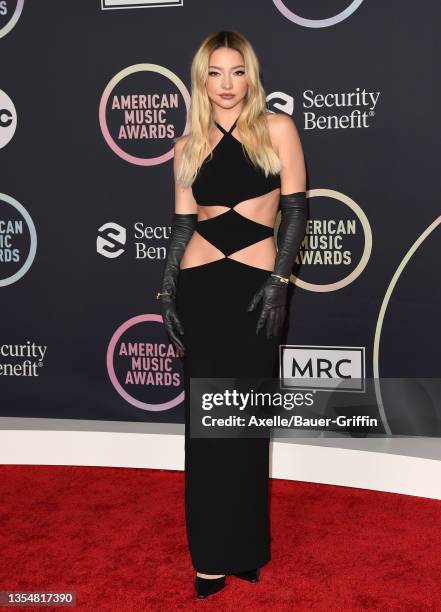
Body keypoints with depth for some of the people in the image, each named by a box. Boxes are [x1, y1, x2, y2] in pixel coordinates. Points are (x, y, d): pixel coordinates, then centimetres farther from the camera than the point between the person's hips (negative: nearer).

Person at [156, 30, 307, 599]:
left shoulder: (276, 128, 2)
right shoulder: (187, 147, 9)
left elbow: (295, 208, -2)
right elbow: (182, 225, 9)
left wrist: (278, 281, -9)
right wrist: (166, 291, 2)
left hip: (256, 285, -2)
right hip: (199, 285, 2)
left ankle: (241, 545, 23)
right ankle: (213, 551, 19)